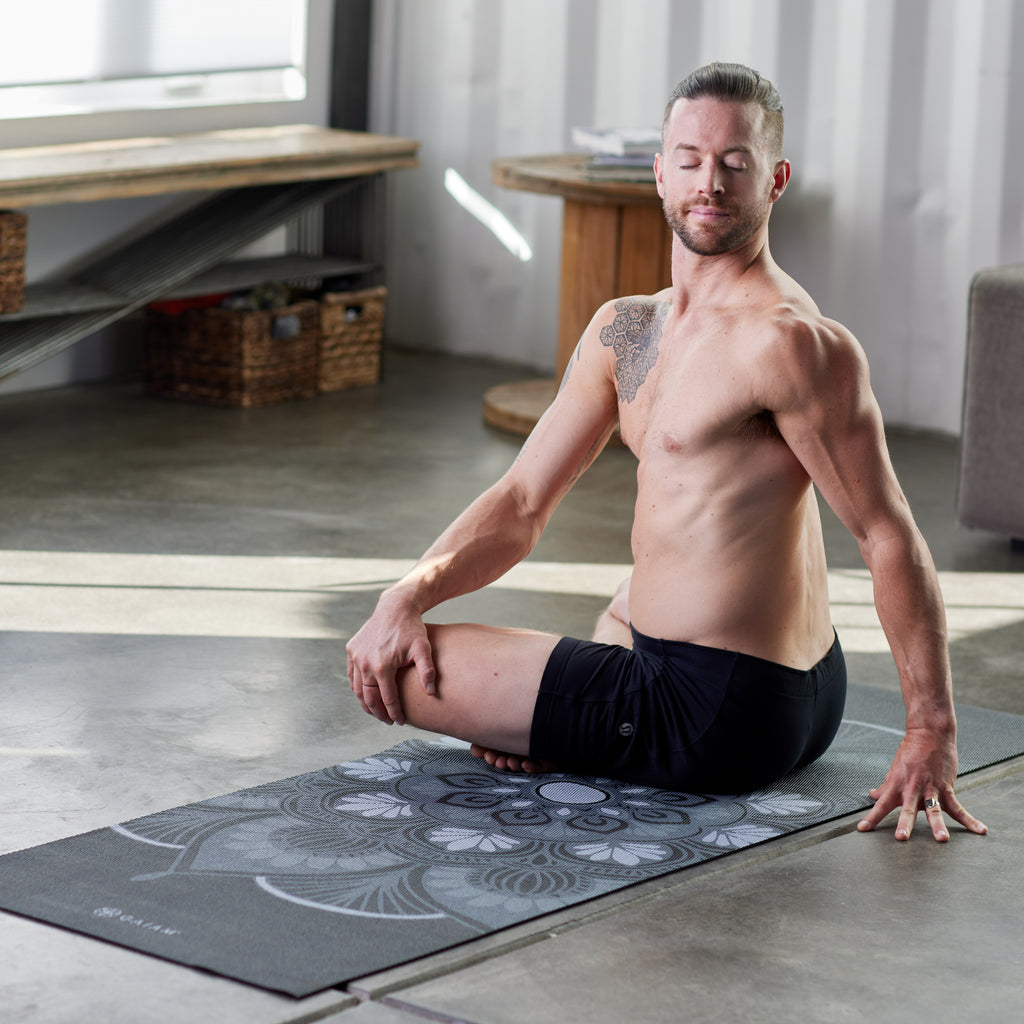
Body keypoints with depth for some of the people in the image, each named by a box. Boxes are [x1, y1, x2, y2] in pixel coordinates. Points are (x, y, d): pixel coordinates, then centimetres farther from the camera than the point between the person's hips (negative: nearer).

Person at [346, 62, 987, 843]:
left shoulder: (789, 340, -19)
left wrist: (933, 732, -22)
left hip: (713, 719, -10)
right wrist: (407, 596, -7)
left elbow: (891, 538, -19)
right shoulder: (625, 332, 9)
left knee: (401, 676, -6)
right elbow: (522, 502, 9)